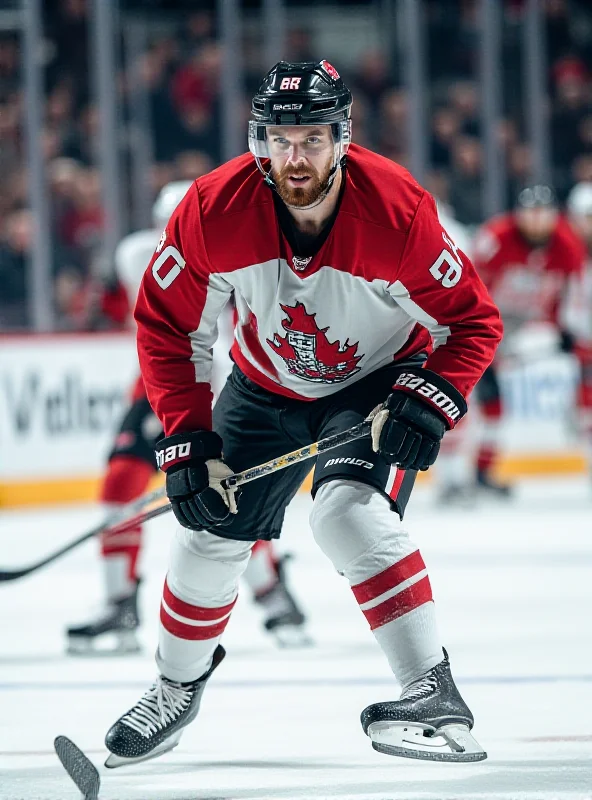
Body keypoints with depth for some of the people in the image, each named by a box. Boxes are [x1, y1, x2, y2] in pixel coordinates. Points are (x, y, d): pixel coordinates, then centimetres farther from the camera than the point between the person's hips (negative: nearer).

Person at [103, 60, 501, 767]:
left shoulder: (397, 211, -30)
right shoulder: (214, 210, -25)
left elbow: (472, 321, -17)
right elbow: (167, 326, -11)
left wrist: (428, 403, -31)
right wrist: (187, 440, -17)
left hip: (379, 382, -4)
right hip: (267, 385, 4)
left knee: (347, 511, -28)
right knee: (212, 531, 5)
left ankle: (433, 694, -24)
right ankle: (178, 684, 32)